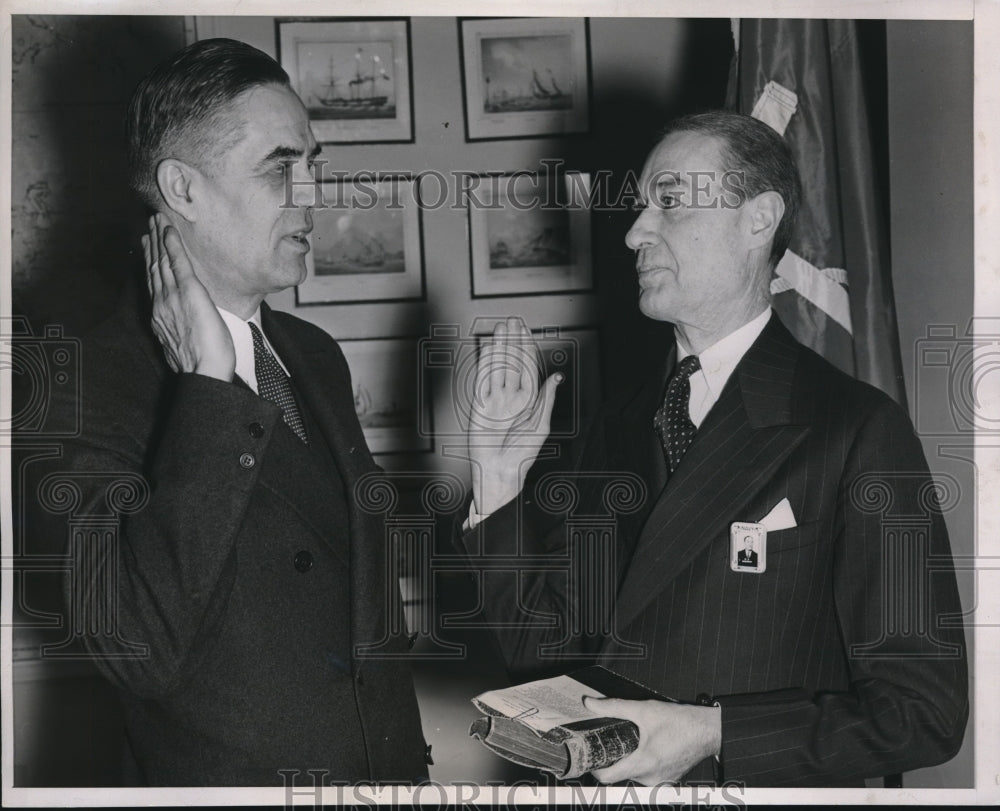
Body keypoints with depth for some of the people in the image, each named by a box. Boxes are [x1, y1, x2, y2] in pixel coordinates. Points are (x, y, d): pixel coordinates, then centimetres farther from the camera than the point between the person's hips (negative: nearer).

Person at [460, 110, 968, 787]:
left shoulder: (860, 432, -16)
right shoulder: (618, 426, 1)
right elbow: (543, 649, 0)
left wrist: (713, 734, -24)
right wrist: (501, 482, -10)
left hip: (765, 784, -4)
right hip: (604, 780, 5)